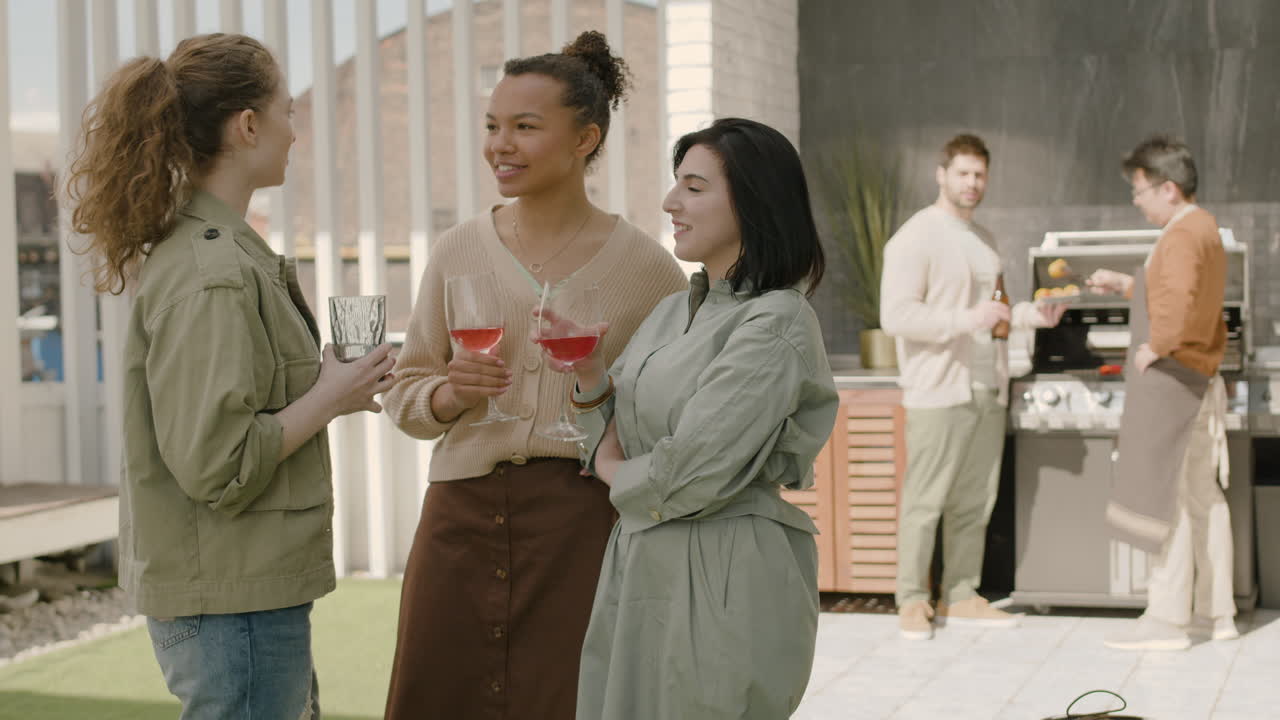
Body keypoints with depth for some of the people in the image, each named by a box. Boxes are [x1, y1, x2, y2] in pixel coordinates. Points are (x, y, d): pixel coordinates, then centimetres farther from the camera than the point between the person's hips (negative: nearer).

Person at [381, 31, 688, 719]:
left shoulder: (643, 264, -1)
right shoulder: (459, 250, 7)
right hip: (462, 515, 3)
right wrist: (450, 396, -10)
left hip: (583, 524, -3)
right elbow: (405, 394, 11)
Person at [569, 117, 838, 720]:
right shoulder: (674, 312, 12)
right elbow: (616, 436, 13)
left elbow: (693, 477, -19)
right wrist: (588, 371, -5)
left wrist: (614, 471, 0)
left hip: (723, 583, -8)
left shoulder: (775, 325, -15)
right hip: (639, 570, 8)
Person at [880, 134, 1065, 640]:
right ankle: (912, 601, 3)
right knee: (924, 501, -4)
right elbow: (895, 315, -16)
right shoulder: (915, 237, -7)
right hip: (937, 393, -7)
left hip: (987, 389, 7)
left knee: (974, 502, 9)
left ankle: (961, 595, 17)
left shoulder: (983, 239, 18)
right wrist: (966, 319, -24)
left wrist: (1028, 315, 10)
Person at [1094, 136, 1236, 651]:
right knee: (1203, 497, 14)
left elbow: (1179, 304, -35)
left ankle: (1167, 620, -2)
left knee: (1165, 497, -5)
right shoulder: (1204, 228, 15)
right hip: (1200, 378, 11)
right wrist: (1123, 284, 18)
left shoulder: (1182, 236, -18)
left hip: (1170, 378, -11)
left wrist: (1154, 346, -20)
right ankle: (1216, 612, 21)